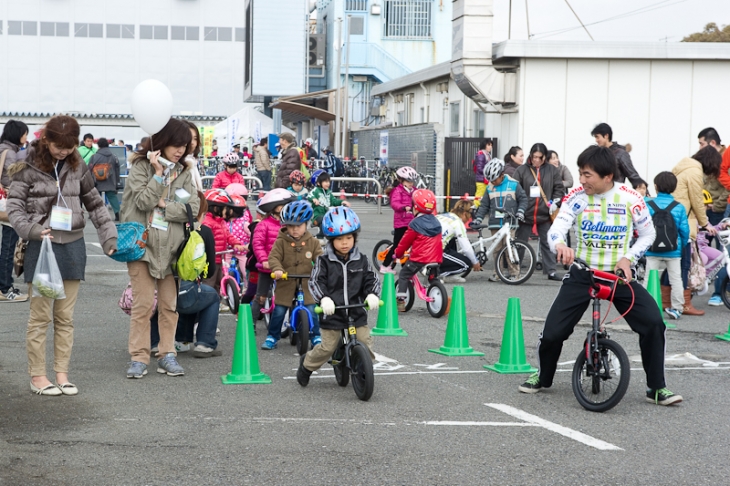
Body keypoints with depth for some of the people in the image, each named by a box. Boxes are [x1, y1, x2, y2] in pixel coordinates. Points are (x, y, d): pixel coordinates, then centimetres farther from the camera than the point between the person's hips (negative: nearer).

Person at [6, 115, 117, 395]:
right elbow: (14, 206, -6)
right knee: (40, 315, 0)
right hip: (41, 246, -3)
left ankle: (62, 374, 16)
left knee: (65, 316, 8)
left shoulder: (77, 167, 6)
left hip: (73, 245, 4)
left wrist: (109, 236, 5)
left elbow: (95, 204, 13)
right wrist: (32, 229, -22)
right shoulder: (29, 167, -4)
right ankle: (37, 377, 8)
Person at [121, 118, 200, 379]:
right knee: (143, 303, -6)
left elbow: (193, 207, -1)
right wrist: (158, 175, -16)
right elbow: (143, 202, -13)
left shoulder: (184, 172, 9)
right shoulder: (141, 167, -2)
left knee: (169, 304, 5)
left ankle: (167, 355, 13)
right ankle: (139, 357, 0)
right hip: (143, 243, -4)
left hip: (171, 246, 4)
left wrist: (164, 205, -10)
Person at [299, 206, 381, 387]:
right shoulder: (324, 261, -5)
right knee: (327, 347, 1)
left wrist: (372, 294, -19)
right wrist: (324, 298, -29)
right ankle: (306, 365, 28)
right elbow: (315, 282, -11)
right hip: (332, 313, -2)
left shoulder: (361, 261, 3)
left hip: (357, 312, 3)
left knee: (365, 344, -5)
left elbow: (372, 279, 2)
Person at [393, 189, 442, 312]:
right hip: (436, 259, 6)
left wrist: (398, 253, 14)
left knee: (403, 275, 8)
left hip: (419, 259, -6)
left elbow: (405, 241, -2)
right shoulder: (436, 223, 11)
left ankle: (400, 299, -3)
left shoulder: (415, 224, -8)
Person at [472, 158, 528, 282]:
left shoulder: (513, 185, 1)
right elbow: (484, 205, 15)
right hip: (495, 224, 3)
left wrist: (520, 212, -7)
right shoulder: (490, 188, 10)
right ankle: (498, 272, 10)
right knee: (497, 249, 3)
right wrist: (478, 218, 6)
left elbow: (523, 199, 7)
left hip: (510, 223, -3)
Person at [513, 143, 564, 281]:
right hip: (526, 214, -1)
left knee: (548, 243, 8)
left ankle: (551, 271, 15)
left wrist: (555, 202, -5)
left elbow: (559, 188, 8)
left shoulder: (551, 170, 4)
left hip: (545, 214, 2)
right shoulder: (521, 170, -2)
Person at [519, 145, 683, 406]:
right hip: (582, 274, 0)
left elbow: (648, 234, 3)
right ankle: (543, 377, 24)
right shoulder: (576, 197, -9)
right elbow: (556, 229, -18)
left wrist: (628, 258, -14)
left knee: (653, 323, -18)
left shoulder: (630, 199, -10)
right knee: (552, 332, -7)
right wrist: (560, 245, -42)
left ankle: (657, 388, -2)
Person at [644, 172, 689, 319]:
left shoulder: (647, 205, -7)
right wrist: (683, 245, 13)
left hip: (652, 251, 0)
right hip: (673, 252, 0)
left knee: (649, 279, 7)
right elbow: (684, 230, -4)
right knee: (676, 279, 9)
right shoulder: (679, 207, -6)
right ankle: (677, 308, 11)